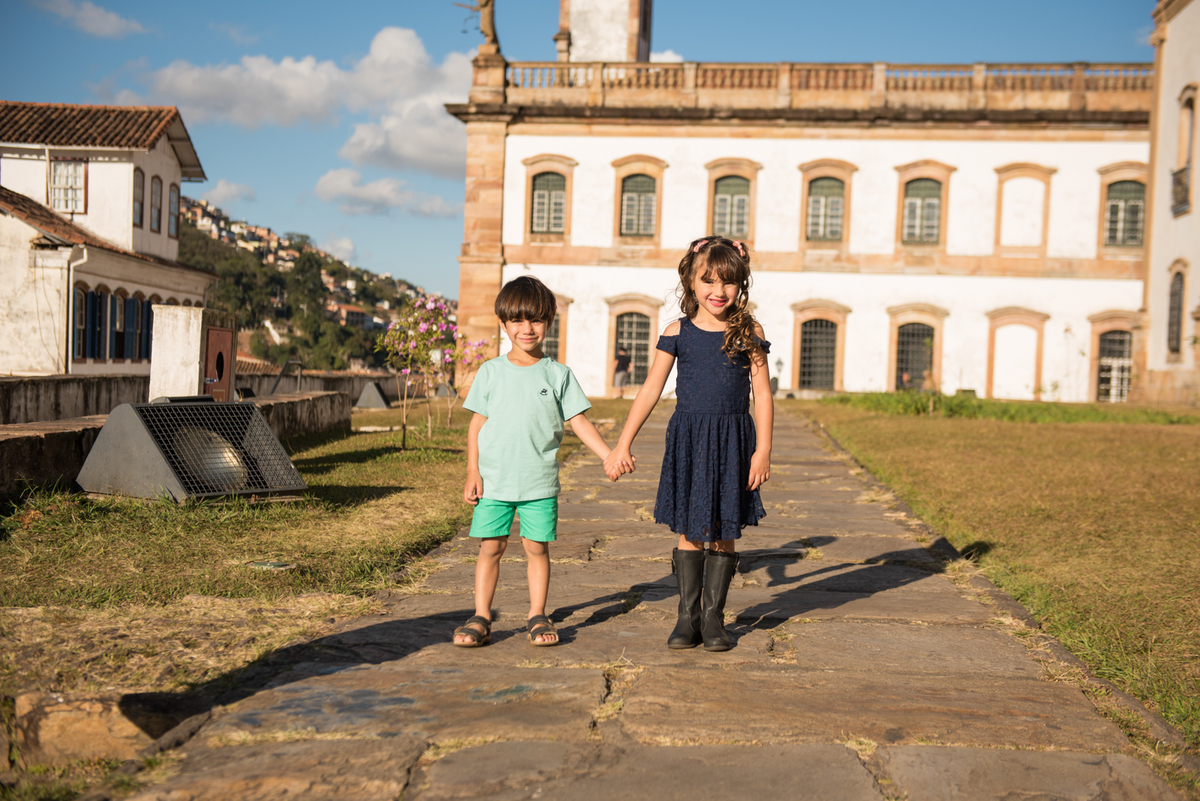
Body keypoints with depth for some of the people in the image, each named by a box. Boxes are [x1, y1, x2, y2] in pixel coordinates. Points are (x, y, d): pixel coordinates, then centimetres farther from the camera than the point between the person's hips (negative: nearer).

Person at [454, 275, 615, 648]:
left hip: (540, 480, 0)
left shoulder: (558, 374, 3)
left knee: (537, 547, 5)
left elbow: (579, 422, 3)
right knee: (490, 547, 2)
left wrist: (610, 455, -7)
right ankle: (481, 617, 12)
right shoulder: (491, 371, 4)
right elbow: (477, 423, 5)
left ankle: (537, 616, 17)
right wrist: (473, 471, -2)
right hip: (493, 479, 0)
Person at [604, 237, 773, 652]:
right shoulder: (678, 333, 1)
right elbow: (650, 391, 1)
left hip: (733, 442, 0)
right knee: (689, 532, 5)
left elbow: (762, 397, 1)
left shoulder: (749, 333, 0)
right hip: (688, 440, 0)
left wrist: (763, 450, -6)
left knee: (723, 533, 5)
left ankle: (713, 617, 18)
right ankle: (687, 616, 17)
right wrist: (622, 445, -2)